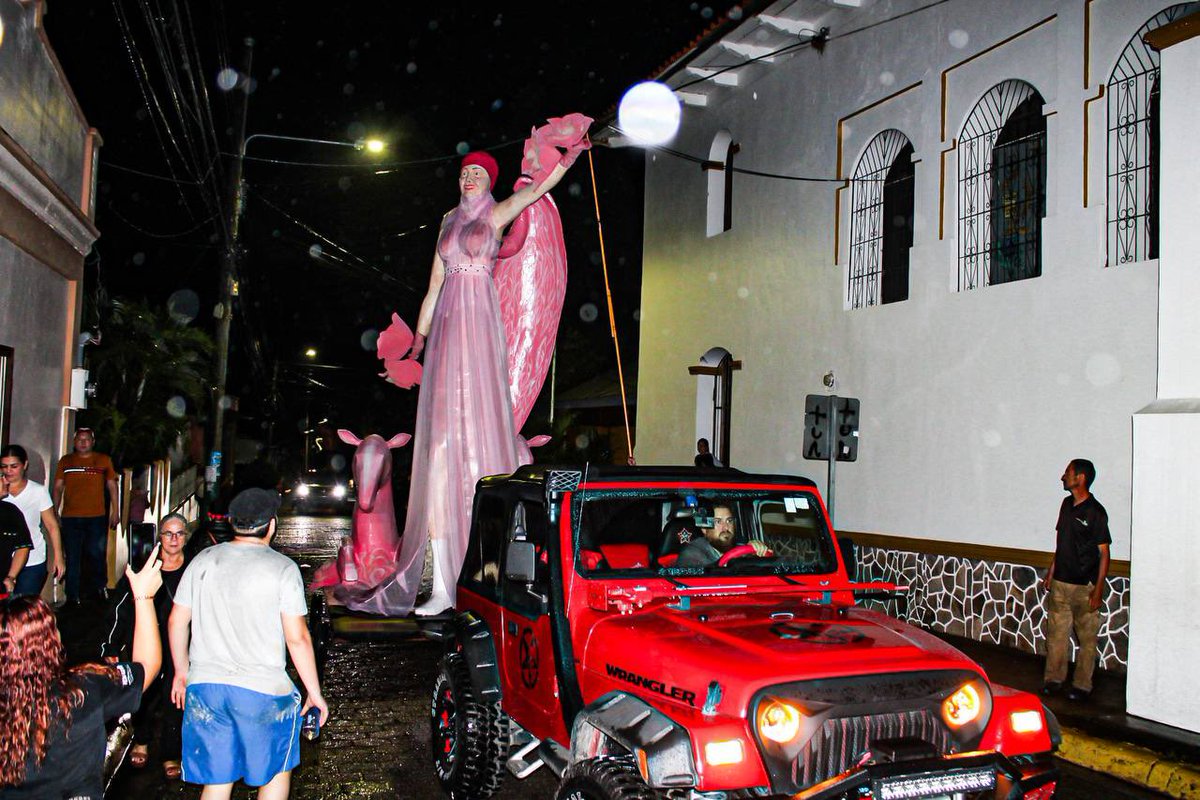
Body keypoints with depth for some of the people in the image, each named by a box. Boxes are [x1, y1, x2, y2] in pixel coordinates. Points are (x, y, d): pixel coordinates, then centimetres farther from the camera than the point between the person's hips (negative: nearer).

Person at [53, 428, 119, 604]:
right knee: (72, 558, 3)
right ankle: (73, 597, 9)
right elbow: (58, 487, 12)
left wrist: (115, 511, 5)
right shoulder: (65, 461, 12)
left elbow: (112, 486, 11)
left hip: (97, 517, -1)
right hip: (70, 517, 1)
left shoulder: (104, 460, 9)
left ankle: (100, 589, 20)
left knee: (97, 555, 1)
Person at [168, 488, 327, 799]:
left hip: (204, 687, 4)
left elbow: (177, 622, 9)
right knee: (277, 770, 16)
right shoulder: (282, 568, -8)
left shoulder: (203, 561, 5)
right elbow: (297, 638, -11)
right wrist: (314, 692, -2)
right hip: (263, 691, -4)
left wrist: (181, 671, 23)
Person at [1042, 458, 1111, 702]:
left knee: (1087, 638, 4)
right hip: (1060, 583, 7)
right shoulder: (1066, 504, 8)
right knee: (1056, 633, 11)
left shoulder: (1095, 512, -14)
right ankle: (1054, 678, 21)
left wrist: (1098, 589, -16)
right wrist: (1051, 572, 18)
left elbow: (1104, 553, -13)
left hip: (1084, 586, -7)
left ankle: (1082, 685, 13)